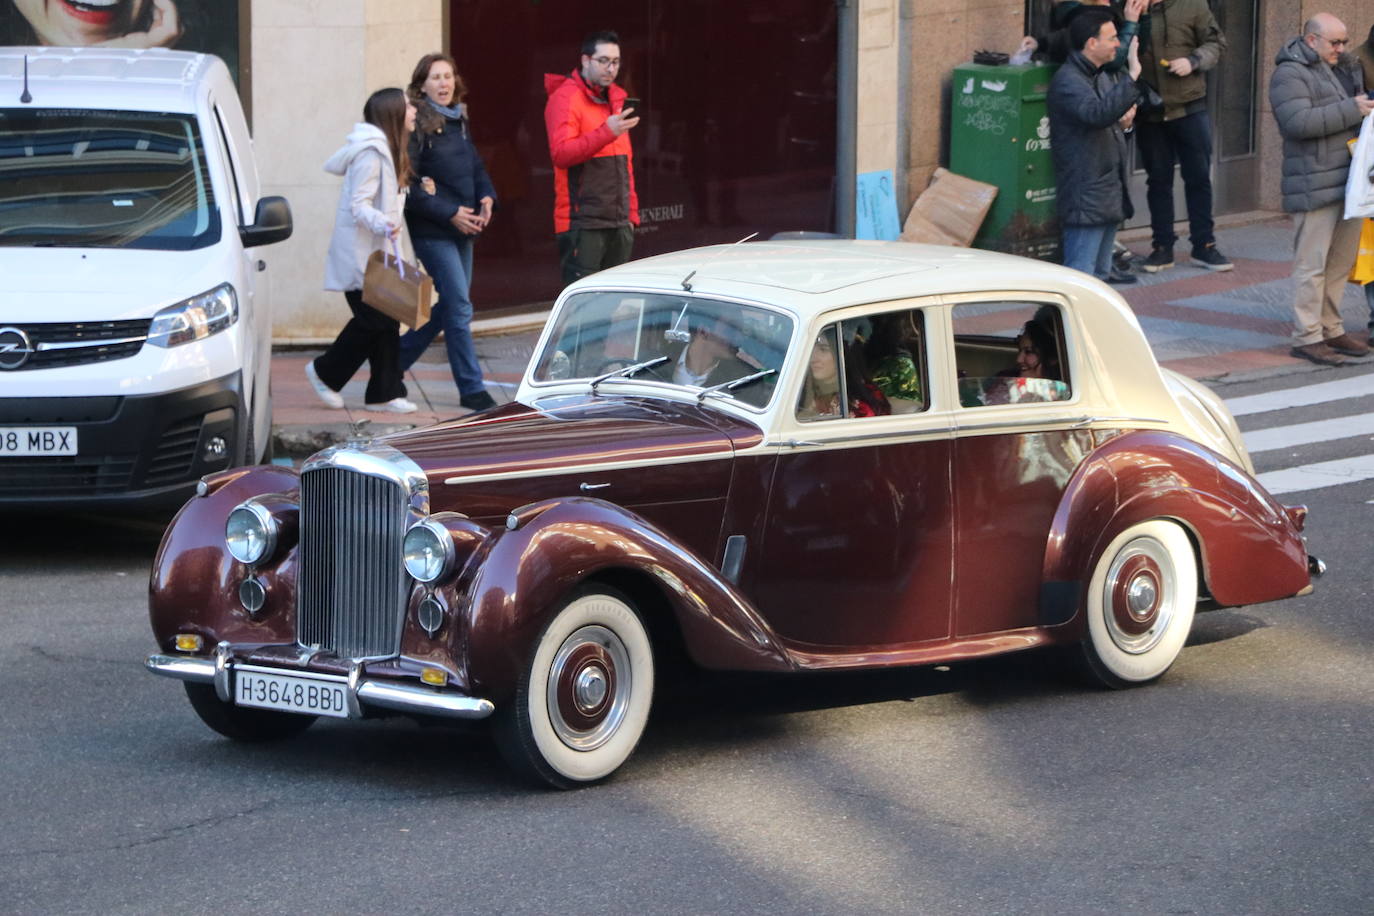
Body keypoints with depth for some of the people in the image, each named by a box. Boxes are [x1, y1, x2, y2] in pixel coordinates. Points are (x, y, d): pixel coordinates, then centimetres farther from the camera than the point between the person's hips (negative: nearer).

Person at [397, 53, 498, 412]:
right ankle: (472, 389, -3)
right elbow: (406, 184, -16)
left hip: (462, 229, 8)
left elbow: (476, 167, 22)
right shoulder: (416, 126, -11)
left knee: (450, 306, 13)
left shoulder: (459, 122, 13)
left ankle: (394, 362, 29)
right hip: (432, 230, -8)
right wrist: (450, 213, -17)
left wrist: (486, 197, 1)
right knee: (459, 306, -9)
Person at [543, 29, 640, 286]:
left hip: (619, 223, 8)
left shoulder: (617, 98, 19)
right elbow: (561, 153, -20)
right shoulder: (565, 98, -7)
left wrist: (631, 213, 21)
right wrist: (607, 132, -28)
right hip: (583, 223, -8)